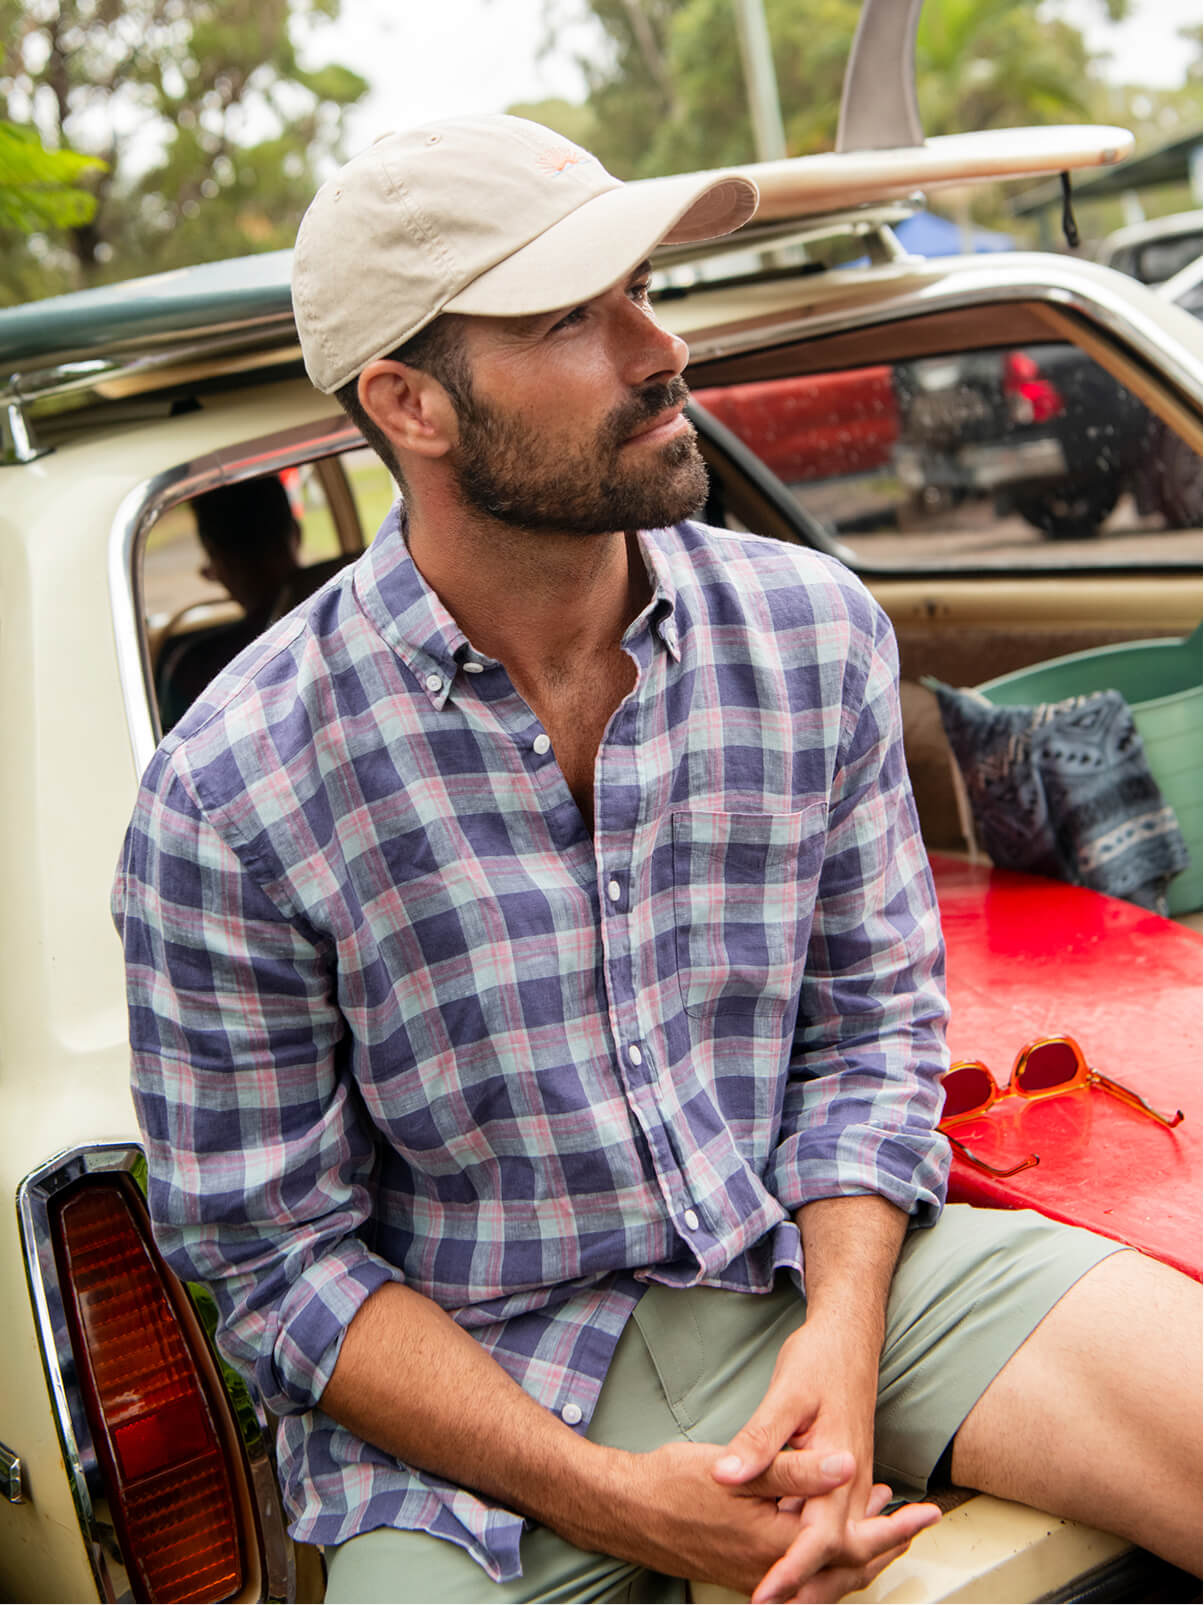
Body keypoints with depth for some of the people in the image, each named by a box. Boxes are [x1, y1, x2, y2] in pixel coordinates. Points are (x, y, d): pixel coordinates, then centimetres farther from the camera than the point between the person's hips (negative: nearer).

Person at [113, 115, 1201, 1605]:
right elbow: (272, 1254, -9)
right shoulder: (228, 797, -15)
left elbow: (875, 1015, 4)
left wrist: (842, 1336, -12)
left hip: (817, 1268, 2)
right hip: (471, 1373, -1)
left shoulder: (816, 629, -4)